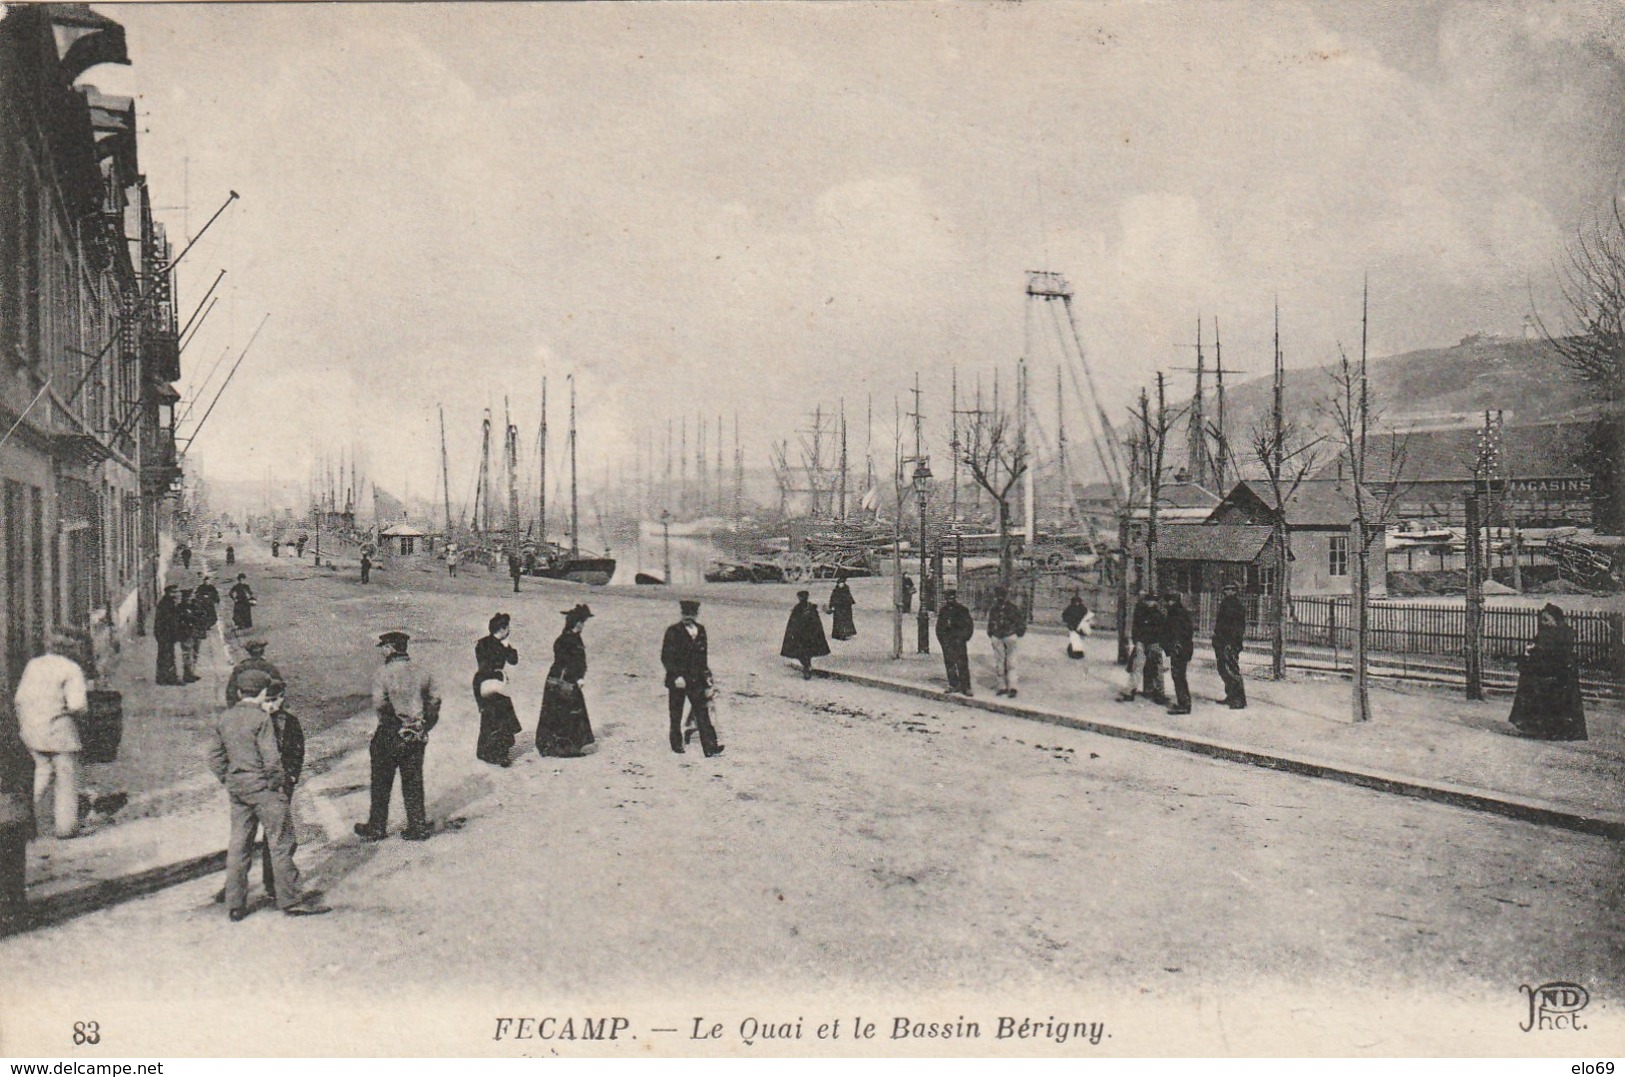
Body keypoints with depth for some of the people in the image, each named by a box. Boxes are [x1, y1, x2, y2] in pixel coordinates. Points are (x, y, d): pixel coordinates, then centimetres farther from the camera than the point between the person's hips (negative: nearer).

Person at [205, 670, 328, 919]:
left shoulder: (225, 717, 8)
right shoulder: (261, 718, -14)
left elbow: (215, 756, 12)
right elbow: (271, 758, -17)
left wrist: (228, 781, 17)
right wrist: (281, 784, -5)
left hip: (235, 786, 7)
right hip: (263, 786, -7)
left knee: (238, 843, 12)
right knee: (280, 842, 0)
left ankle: (235, 904, 16)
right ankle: (290, 899, 4)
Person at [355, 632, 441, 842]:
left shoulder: (383, 673, -12)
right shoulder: (423, 674, 3)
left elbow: (379, 704, -21)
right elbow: (435, 700, 3)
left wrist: (389, 722, -5)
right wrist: (423, 727, 10)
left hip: (389, 737, -4)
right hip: (417, 738, 4)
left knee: (381, 784, 11)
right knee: (413, 783, 13)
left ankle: (376, 828, 21)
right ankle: (418, 827, 14)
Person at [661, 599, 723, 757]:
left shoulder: (700, 630, 7)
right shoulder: (673, 632, -8)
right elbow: (666, 657, -10)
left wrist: (706, 675, 13)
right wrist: (676, 676, -18)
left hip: (696, 679, 4)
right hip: (677, 679, -3)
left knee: (703, 714, -2)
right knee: (676, 715, 8)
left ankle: (710, 747, -4)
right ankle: (677, 744, 24)